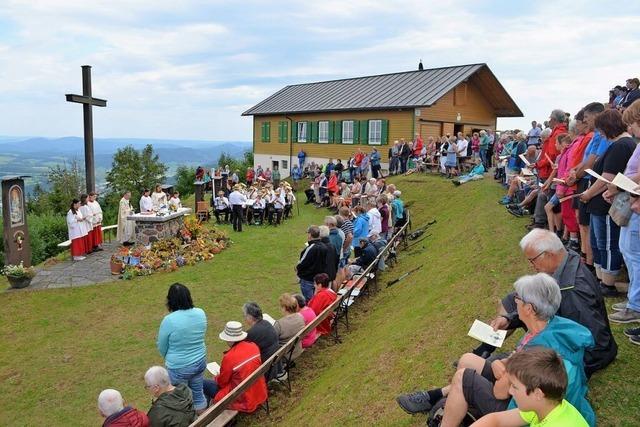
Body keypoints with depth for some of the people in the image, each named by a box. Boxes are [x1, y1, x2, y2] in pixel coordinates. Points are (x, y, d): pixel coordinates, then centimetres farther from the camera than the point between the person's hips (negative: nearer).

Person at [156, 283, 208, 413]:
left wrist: (169, 358, 11)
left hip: (179, 368, -5)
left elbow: (162, 347, -9)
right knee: (198, 393, 23)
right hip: (200, 362, 5)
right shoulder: (201, 313, -10)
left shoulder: (169, 320, -24)